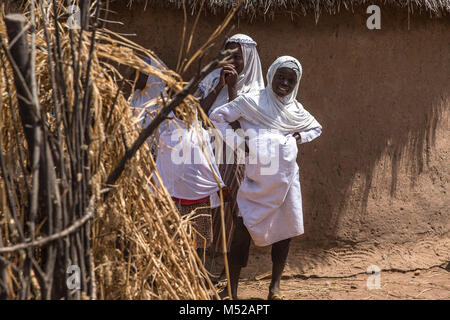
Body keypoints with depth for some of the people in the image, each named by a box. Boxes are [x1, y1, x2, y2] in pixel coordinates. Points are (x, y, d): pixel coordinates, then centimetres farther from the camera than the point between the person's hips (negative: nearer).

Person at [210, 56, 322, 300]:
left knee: (284, 229, 6)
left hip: (286, 177, 4)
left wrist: (300, 137, 11)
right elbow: (217, 116, 6)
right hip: (257, 179, -4)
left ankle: (275, 284, 20)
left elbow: (316, 128, 32)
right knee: (244, 228, -9)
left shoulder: (295, 110, 16)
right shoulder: (251, 102, 4)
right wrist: (238, 142, -4)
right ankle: (232, 288, -3)